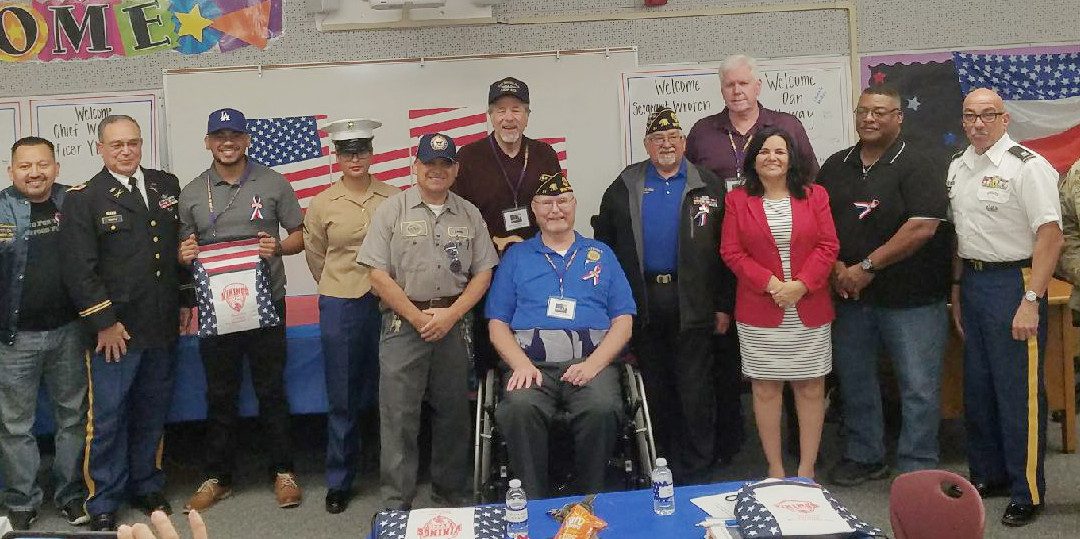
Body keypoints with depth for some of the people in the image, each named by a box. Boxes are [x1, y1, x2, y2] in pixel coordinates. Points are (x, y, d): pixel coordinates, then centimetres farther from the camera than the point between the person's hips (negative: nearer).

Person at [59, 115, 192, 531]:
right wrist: (104, 322, -13)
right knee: (107, 418, 2)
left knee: (153, 414, 15)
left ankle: (147, 486, 30)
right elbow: (79, 268, -9)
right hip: (115, 329, -4)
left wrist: (186, 300, 12)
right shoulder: (83, 199, -4)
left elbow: (183, 244, 16)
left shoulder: (166, 185, 10)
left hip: (163, 326, 4)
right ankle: (104, 501, 15)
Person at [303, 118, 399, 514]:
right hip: (340, 307, 0)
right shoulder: (322, 204, 0)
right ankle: (339, 481, 17)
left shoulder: (393, 198, 0)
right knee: (342, 399, 6)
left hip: (387, 302, 0)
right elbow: (315, 257, 12)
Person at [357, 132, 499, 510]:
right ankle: (397, 505, 7)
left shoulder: (469, 215, 10)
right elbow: (378, 276, -5)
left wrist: (450, 315, -7)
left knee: (453, 414, 10)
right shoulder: (393, 210, 1)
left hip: (454, 323, 3)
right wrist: (419, 318, -9)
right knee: (398, 416, -2)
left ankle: (451, 495, 25)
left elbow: (483, 274, 7)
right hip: (403, 323, -3)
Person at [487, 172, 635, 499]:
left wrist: (593, 364, -7)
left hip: (591, 362, 0)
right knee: (517, 409, -33)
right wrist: (522, 364, -9)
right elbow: (498, 324, 12)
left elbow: (623, 320, 12)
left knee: (602, 409, -33)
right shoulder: (516, 257, 20)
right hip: (532, 363, 0)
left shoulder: (601, 254, 21)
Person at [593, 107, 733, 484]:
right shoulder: (624, 187, 8)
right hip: (643, 303, 2)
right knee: (654, 389, 11)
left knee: (694, 390, 1)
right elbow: (605, 242, 7)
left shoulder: (708, 186, 4)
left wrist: (724, 305, -2)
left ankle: (695, 472, 12)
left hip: (692, 306, -2)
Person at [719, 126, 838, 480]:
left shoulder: (814, 196, 6)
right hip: (759, 310, -1)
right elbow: (731, 252, -2)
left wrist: (801, 285, -13)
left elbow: (828, 246, 0)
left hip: (809, 308, 1)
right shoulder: (737, 200, 4)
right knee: (765, 387, 4)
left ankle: (807, 470, 14)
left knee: (811, 386, 4)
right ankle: (775, 469, 15)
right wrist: (770, 284, -13)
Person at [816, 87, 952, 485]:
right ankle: (864, 456, 31)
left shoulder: (915, 167, -8)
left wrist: (867, 266, -16)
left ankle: (917, 470, 12)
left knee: (919, 386, 0)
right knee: (853, 378, 15)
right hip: (850, 294, 5)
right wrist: (836, 267, -5)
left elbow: (922, 227, -18)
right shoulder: (836, 166, 10)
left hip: (909, 298, -5)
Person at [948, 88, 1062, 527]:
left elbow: (1050, 235, -17)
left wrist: (1031, 301, -21)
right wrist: (957, 287, 16)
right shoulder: (958, 166, 10)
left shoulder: (1026, 166, -13)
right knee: (977, 388, 15)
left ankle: (1027, 492, 11)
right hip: (972, 281, 7)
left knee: (1018, 392, -2)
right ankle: (988, 475, 31)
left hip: (1013, 282, -7)